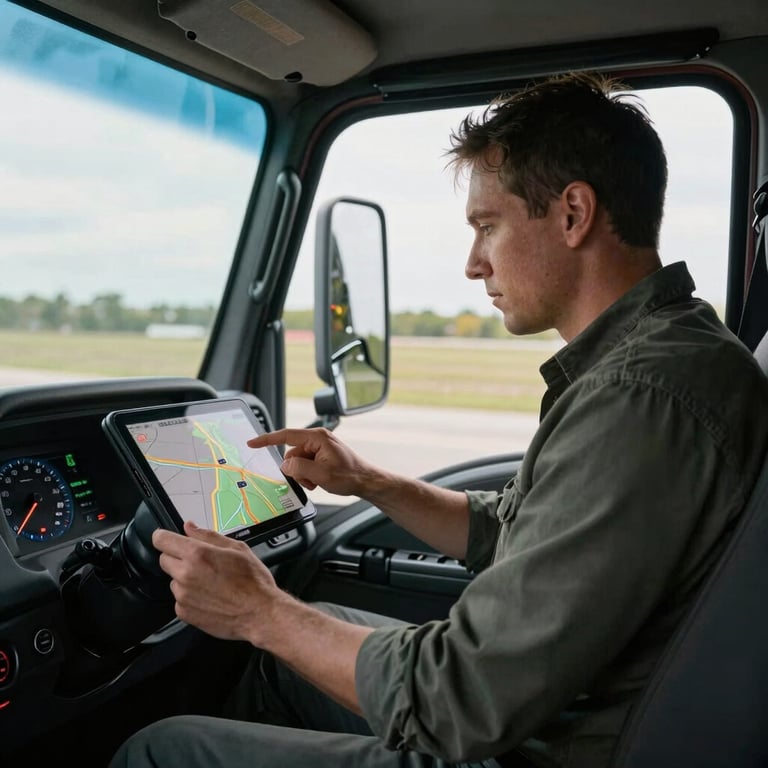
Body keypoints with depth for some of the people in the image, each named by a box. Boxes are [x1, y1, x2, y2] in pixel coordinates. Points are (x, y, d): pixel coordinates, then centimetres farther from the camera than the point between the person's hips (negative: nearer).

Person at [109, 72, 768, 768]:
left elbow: (463, 707, -26)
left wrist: (263, 613, -14)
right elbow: (502, 532, 15)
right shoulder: (659, 351, 5)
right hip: (543, 707, 9)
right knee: (292, 640, 22)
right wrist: (369, 483, 6)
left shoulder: (643, 398, -29)